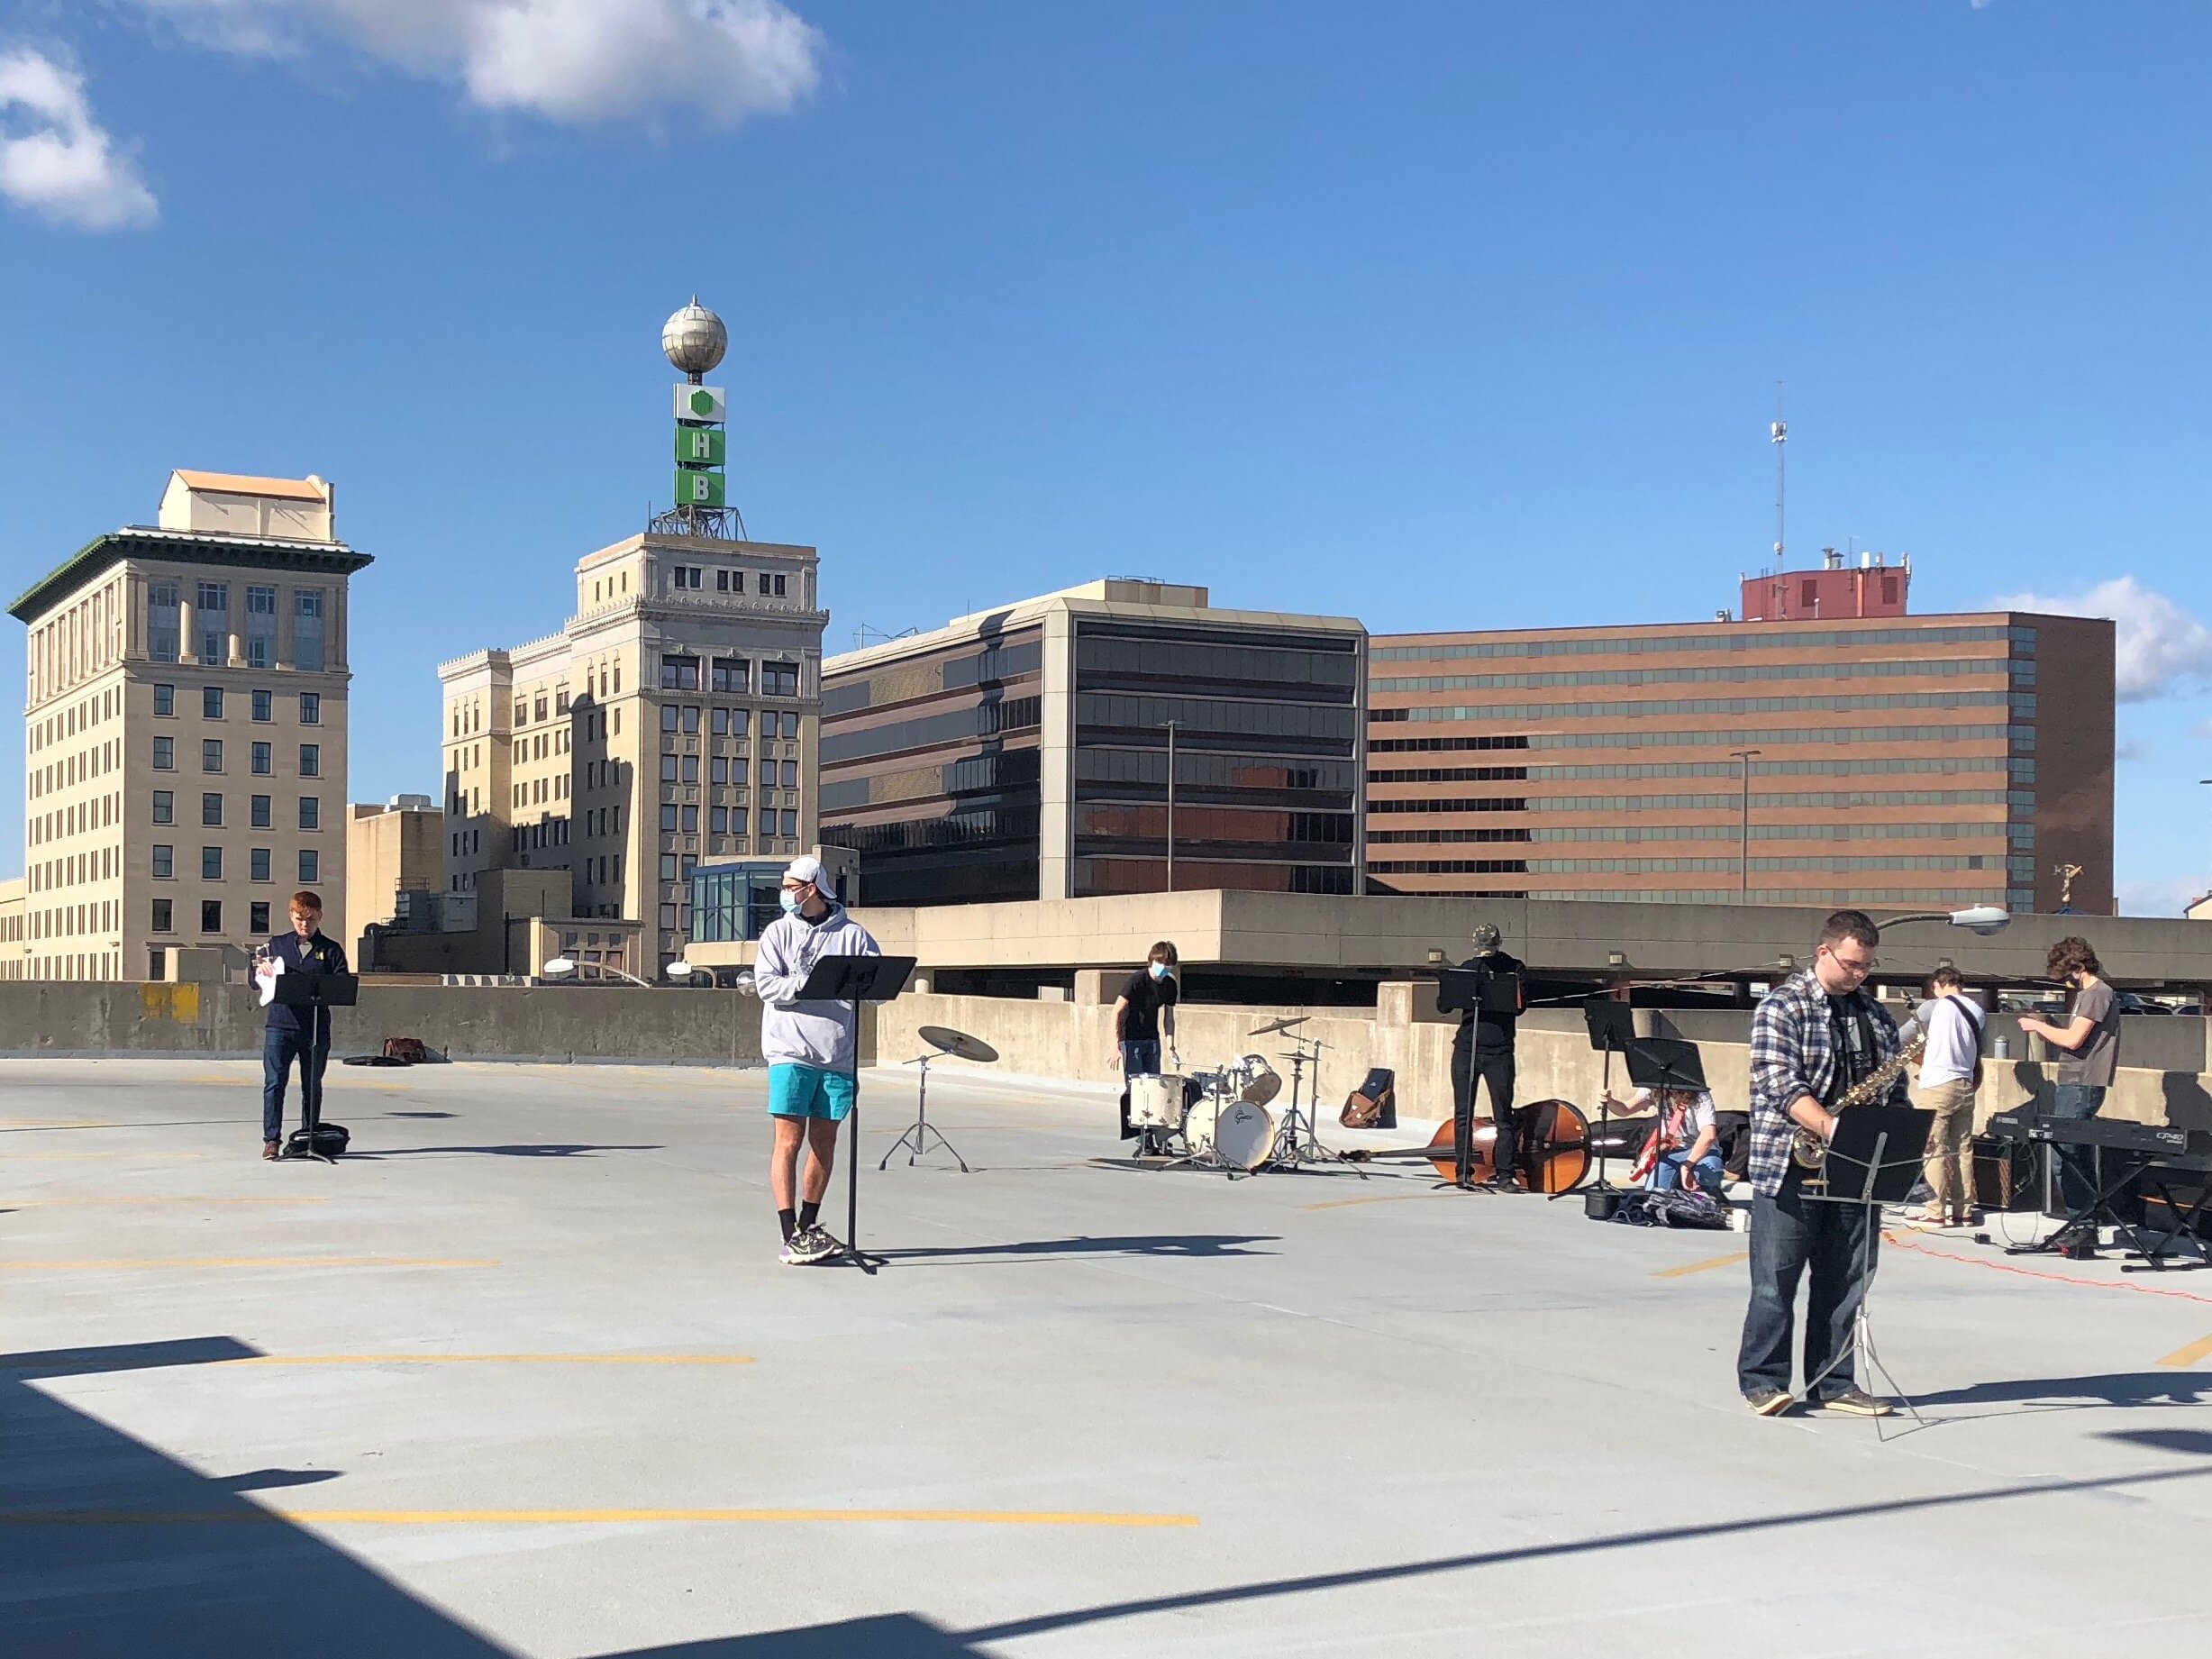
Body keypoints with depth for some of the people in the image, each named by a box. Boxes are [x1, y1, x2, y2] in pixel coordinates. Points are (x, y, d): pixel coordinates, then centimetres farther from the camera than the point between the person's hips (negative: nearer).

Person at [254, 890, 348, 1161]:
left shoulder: (331, 950, 7)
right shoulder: (277, 945, 11)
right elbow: (256, 981, 17)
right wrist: (260, 971, -5)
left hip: (317, 1029, 0)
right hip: (280, 1026, 0)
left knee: (312, 1086, 9)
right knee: (274, 1082, -8)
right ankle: (271, 1139, -6)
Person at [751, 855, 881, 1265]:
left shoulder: (853, 934, 7)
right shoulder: (778, 932, 6)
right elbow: (767, 984, -6)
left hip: (839, 1055, 2)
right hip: (791, 1051, -2)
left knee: (824, 1143, 9)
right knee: (789, 1141, -7)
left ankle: (809, 1226, 22)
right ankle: (790, 1236, -7)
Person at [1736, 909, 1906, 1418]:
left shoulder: (1875, 1015, 15)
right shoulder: (1782, 1007, -5)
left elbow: (1894, 1087, 18)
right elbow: (1781, 1084, -16)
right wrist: (1831, 1127, -28)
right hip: (1789, 1166, -6)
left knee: (1846, 1280, 8)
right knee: (1776, 1279, -1)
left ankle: (1834, 1382, 16)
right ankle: (1762, 1381, 7)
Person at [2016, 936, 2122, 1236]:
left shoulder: (2098, 993, -11)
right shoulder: (2085, 993, 21)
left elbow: (2073, 1040, -18)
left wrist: (2038, 1026, -5)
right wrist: (2040, 1029, 10)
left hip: (2082, 1087, -10)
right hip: (2072, 1085, 10)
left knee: (2062, 1153, -13)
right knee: (2079, 1156, 9)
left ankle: (2084, 1219, -11)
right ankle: (2087, 1222, 11)